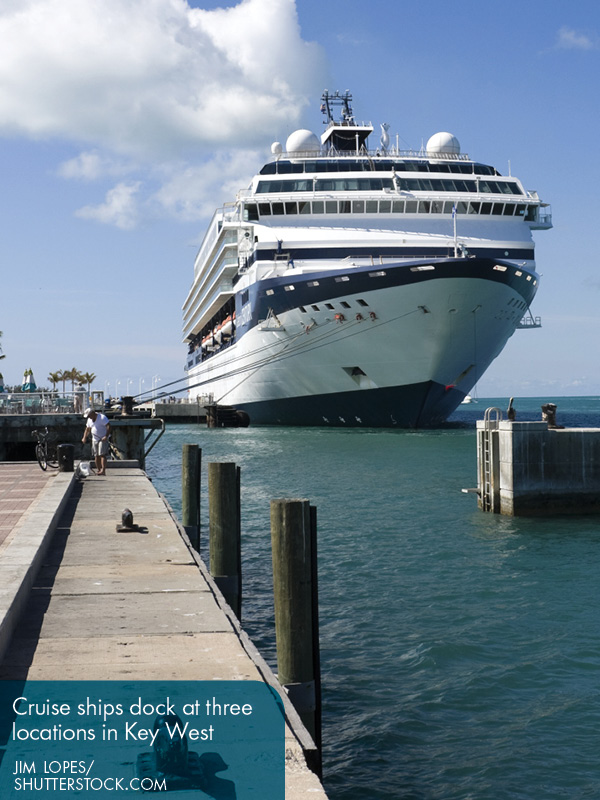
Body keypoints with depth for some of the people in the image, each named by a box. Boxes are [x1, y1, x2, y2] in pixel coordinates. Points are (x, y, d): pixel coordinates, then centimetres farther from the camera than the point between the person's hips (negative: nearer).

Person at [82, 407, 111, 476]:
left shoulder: (102, 417, -14)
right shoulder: (89, 419, 10)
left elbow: (108, 426, -21)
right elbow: (87, 429, 19)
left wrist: (106, 436, -31)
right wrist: (84, 437, 6)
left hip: (103, 439, -7)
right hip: (95, 439, 7)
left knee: (102, 454, -16)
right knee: (96, 456, 5)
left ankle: (103, 470, -22)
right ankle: (98, 470, 11)